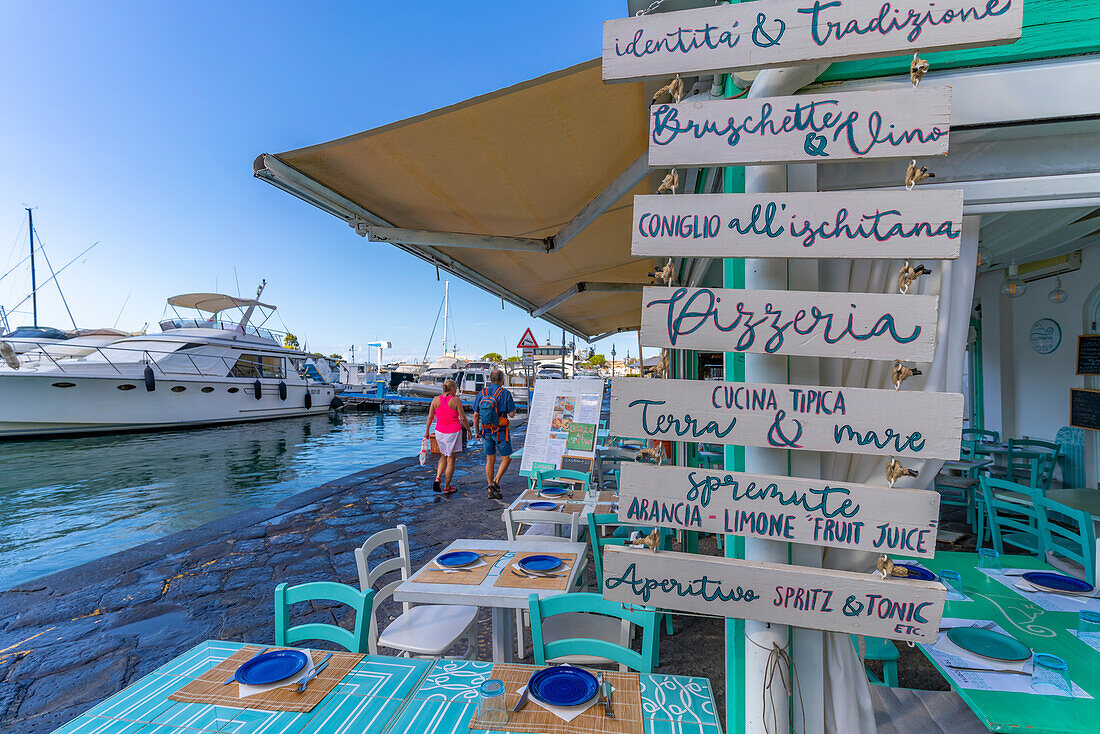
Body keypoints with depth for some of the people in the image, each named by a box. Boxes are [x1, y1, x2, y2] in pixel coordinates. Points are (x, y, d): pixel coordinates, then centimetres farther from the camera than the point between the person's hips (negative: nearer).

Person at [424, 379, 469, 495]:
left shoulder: (436, 399, -2)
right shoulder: (456, 401, -12)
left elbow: (430, 417, 2)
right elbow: (463, 418, -9)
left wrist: (427, 431, 13)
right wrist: (469, 430, 5)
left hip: (440, 432, 4)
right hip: (454, 433, -4)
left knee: (444, 456, 24)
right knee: (451, 460, 7)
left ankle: (437, 479, 6)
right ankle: (446, 487, 14)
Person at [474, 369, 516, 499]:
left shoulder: (481, 394, 1)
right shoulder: (505, 393, -11)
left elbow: (475, 415, 2)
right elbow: (512, 414, -10)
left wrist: (476, 431, 13)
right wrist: (511, 406, 11)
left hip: (486, 432, 4)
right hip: (500, 432, -4)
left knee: (490, 460, 11)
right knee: (506, 458, 11)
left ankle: (491, 491, 14)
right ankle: (495, 482, -4)